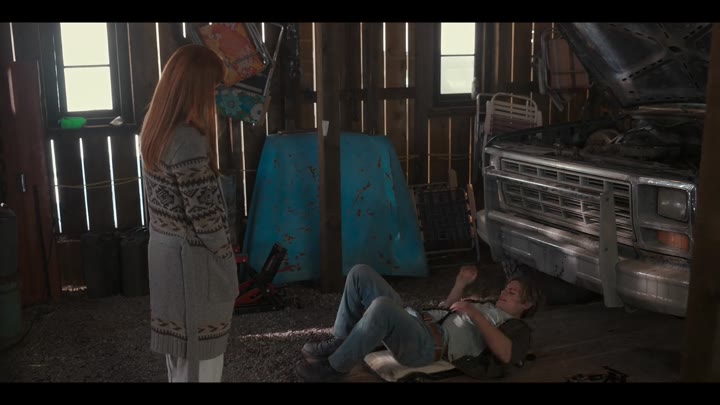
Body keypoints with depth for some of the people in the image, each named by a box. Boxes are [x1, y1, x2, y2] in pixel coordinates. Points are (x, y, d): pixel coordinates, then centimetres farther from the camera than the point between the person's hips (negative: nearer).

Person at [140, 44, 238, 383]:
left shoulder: (156, 129, 5)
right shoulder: (188, 139, -24)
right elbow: (203, 213, -23)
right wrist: (225, 253, -9)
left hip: (165, 247, 9)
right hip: (193, 257, -9)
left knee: (180, 341, 22)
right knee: (201, 351, 6)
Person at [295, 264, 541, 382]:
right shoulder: (486, 306, 36)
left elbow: (506, 355, -11)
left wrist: (475, 314, -12)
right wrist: (461, 285, 25)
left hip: (429, 345, -9)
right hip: (414, 320, 9)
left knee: (382, 306, -39)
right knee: (360, 273, -5)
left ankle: (334, 367, -22)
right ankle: (339, 342, -5)